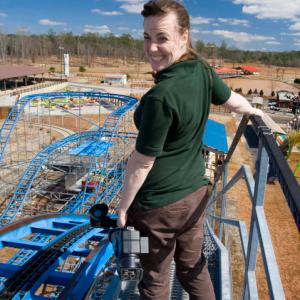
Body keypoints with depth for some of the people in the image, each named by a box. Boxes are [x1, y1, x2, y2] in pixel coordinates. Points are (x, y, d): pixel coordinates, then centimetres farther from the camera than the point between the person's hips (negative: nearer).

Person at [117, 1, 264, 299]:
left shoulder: (161, 96, -29)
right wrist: (254, 111, 37)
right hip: (195, 193, 7)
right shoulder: (202, 71, -5)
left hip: (159, 205, -7)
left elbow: (142, 162, -21)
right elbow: (232, 99, 15)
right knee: (193, 267, 26)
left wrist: (123, 207, -6)